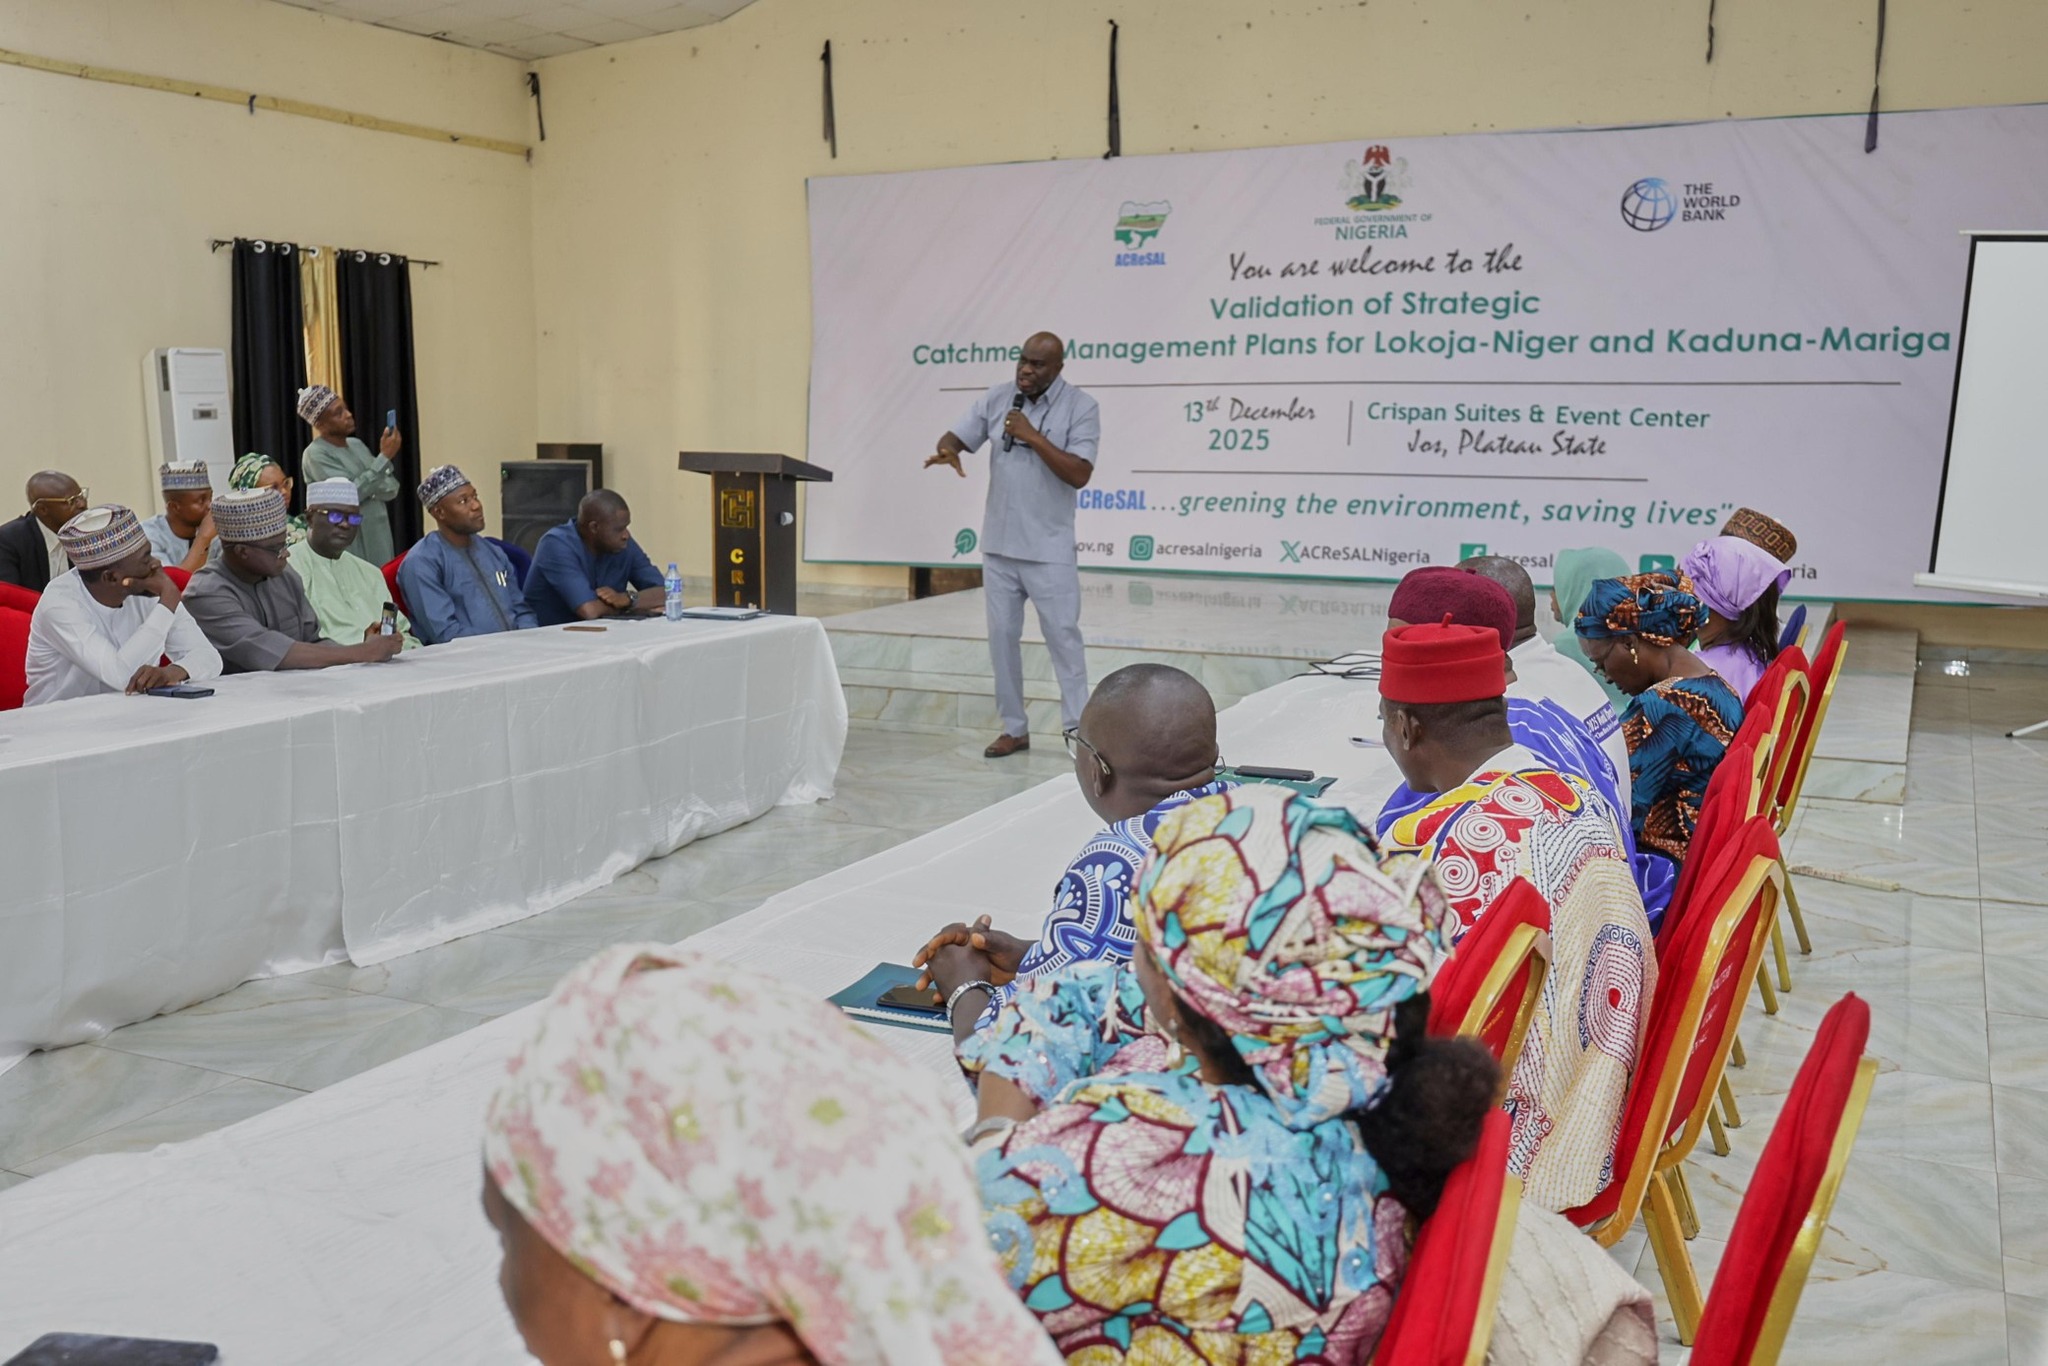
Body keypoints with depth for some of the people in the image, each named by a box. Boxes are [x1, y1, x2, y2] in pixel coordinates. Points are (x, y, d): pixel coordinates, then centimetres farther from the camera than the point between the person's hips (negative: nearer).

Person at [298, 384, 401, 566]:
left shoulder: (357, 445, 11)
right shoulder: (316, 455, -9)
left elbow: (391, 489, 6)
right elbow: (349, 494, -19)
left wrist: (367, 490, -15)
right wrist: (385, 457, -19)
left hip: (380, 538, 6)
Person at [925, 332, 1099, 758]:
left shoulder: (1081, 407, -9)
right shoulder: (997, 398, 4)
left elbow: (1079, 474, -17)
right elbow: (956, 435, 2)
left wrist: (1033, 437, -21)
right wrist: (948, 450, -22)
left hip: (1049, 549, -4)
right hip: (999, 544, 5)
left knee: (1062, 635, -2)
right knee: (1002, 635, 8)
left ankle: (1079, 729, 4)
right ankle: (1014, 728, 18)